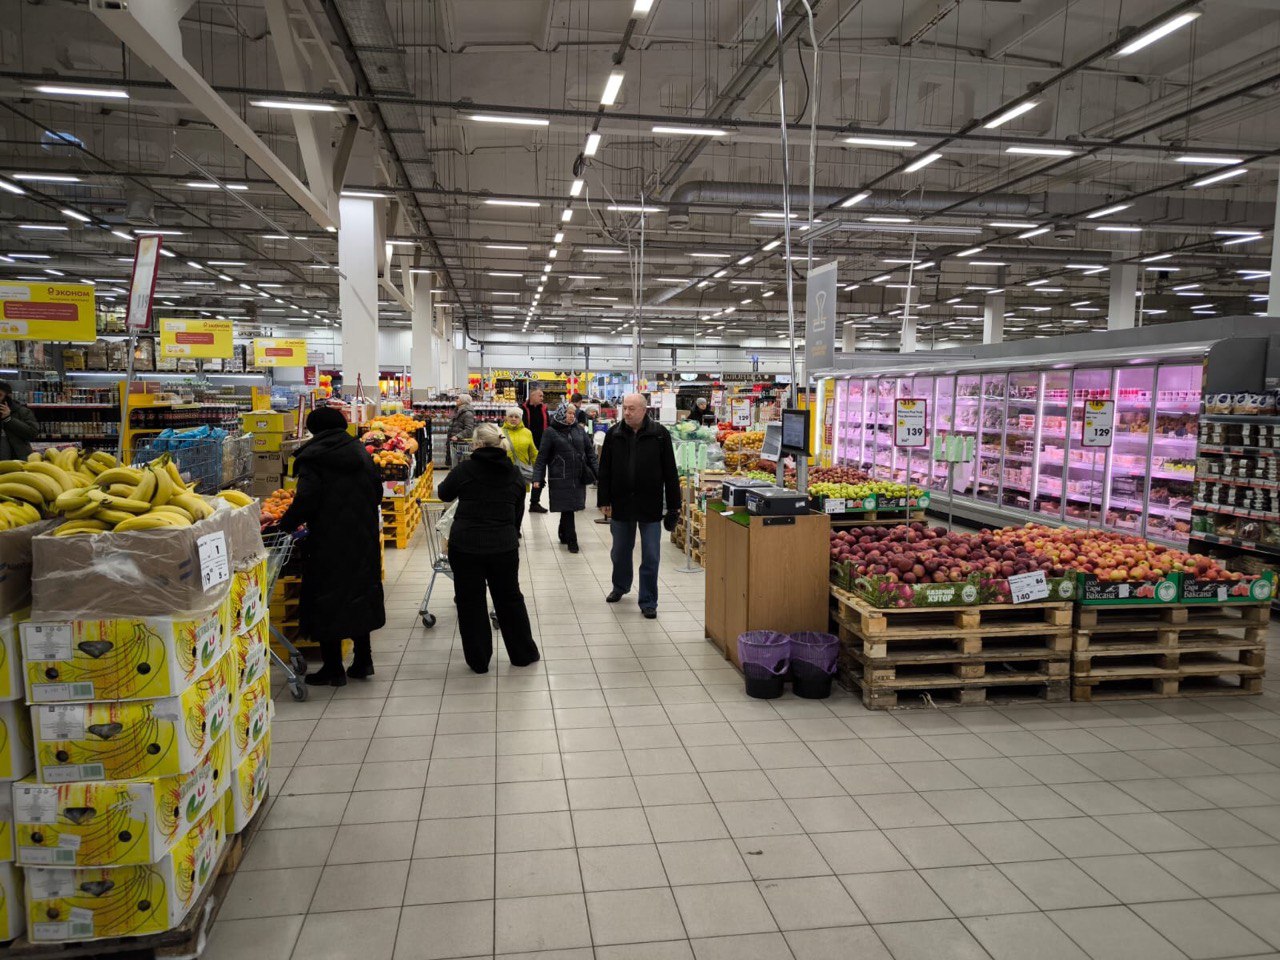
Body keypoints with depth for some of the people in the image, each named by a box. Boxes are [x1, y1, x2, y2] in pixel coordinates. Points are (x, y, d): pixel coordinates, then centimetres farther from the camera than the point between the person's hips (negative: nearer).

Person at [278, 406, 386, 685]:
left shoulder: (313, 458, -10)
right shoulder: (361, 453, 8)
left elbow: (306, 500, -18)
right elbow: (377, 492, 12)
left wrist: (286, 523, -4)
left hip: (328, 541, -6)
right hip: (363, 537, 6)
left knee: (328, 600, 3)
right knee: (360, 591, 15)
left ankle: (333, 668, 9)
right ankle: (363, 660, 20)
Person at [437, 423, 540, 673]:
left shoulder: (465, 469, -6)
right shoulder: (515, 474, 5)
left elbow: (444, 494, 10)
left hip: (465, 545, -3)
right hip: (504, 546, 3)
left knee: (470, 601, 10)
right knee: (510, 598, 17)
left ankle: (479, 661, 19)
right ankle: (524, 654, 27)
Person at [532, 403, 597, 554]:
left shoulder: (579, 430, 9)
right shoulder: (550, 433, -2)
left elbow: (590, 451, 11)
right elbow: (542, 456, -3)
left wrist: (596, 471, 3)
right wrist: (537, 478, -9)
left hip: (578, 477, 4)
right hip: (561, 478, -4)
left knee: (568, 508, 11)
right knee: (567, 508, -3)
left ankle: (564, 534, 31)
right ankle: (571, 540, 5)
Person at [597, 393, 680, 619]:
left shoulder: (660, 434, -6)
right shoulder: (613, 434, 0)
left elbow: (670, 472, -4)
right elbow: (604, 470, 5)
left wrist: (673, 506, -4)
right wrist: (604, 500, 1)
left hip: (650, 506, -2)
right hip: (621, 504, 3)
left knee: (650, 557, 2)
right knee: (620, 552, 18)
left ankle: (648, 602, 14)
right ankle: (620, 586, 42)